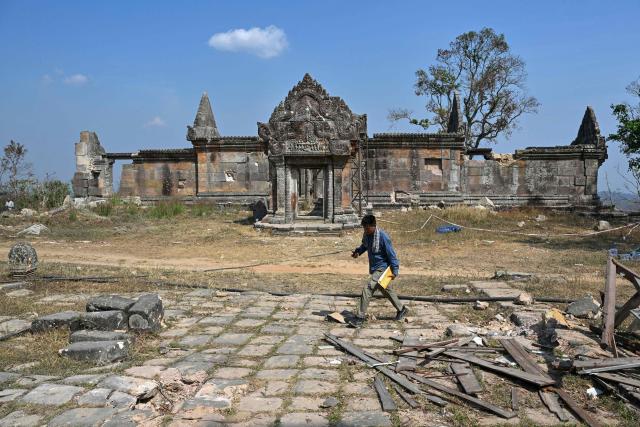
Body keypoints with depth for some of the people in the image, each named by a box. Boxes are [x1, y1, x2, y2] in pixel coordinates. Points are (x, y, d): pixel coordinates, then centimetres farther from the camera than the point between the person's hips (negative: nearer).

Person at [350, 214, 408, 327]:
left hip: (382, 268, -9)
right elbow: (364, 245, 19)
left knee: (367, 289, -18)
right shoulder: (366, 235, -1)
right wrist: (357, 251, -2)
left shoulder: (382, 236, -23)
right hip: (374, 268, 9)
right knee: (386, 291, 21)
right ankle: (401, 309, 40)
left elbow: (391, 253, -18)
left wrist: (395, 270, -16)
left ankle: (360, 317, -12)